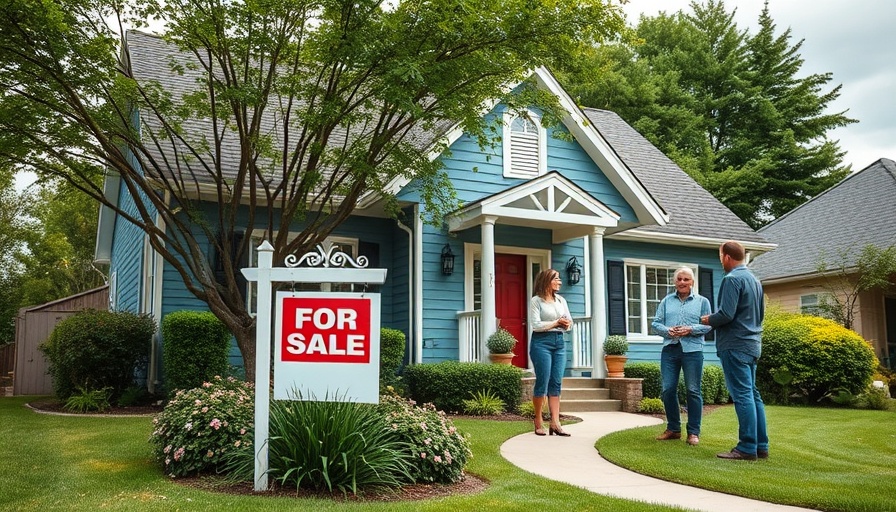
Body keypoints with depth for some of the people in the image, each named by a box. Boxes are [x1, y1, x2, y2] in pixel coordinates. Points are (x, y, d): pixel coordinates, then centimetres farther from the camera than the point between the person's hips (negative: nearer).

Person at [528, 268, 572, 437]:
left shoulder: (561, 300, 15)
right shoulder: (536, 301, -2)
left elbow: (570, 322, 14)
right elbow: (536, 325, -11)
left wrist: (567, 324, -9)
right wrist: (556, 323, -8)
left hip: (559, 342, 6)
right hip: (541, 342, -6)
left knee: (556, 383, 0)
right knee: (542, 382, -5)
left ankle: (555, 423, -2)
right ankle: (538, 422, 7)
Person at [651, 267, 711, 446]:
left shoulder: (702, 301, 9)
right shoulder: (666, 301, 14)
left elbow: (708, 325, 1)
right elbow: (656, 323, 10)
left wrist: (690, 329, -14)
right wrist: (667, 331, -10)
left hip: (692, 350, -2)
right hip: (669, 349, 3)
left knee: (693, 391, 0)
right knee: (668, 390, 2)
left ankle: (693, 432, 7)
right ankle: (673, 428, 16)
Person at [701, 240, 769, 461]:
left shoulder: (732, 279, -14)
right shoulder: (754, 279, 16)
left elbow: (726, 314, -20)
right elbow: (760, 313, 23)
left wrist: (708, 320, -3)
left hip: (735, 345, -9)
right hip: (752, 343, 9)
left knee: (742, 396, -7)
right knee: (753, 394, 12)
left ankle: (747, 448, -5)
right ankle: (761, 446, 16)